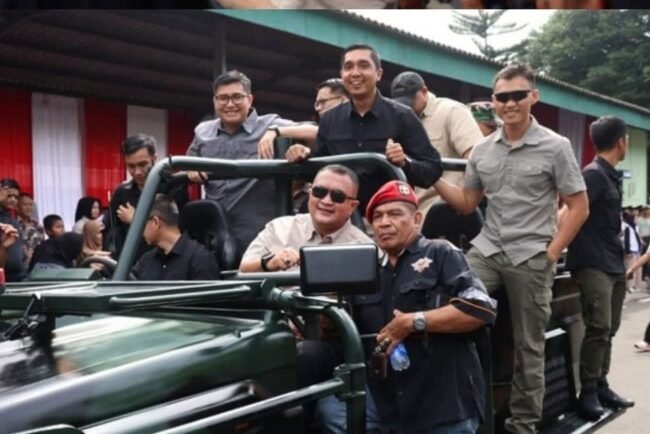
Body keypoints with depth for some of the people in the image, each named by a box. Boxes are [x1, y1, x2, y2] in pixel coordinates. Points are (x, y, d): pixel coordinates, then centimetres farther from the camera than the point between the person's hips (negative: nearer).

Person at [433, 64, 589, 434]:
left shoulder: (556, 147, -4)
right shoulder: (482, 150, 7)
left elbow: (579, 208, -3)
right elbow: (466, 203, 13)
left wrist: (551, 254, -9)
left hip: (531, 258, -3)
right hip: (486, 251, 3)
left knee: (529, 346, 7)